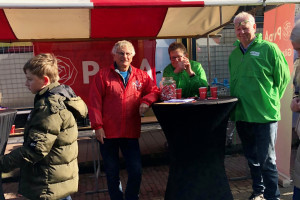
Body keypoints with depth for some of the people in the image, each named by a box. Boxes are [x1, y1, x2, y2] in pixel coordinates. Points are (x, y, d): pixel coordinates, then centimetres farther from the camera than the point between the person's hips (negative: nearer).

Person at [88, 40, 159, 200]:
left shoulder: (140, 75, 7)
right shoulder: (103, 75, 0)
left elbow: (154, 90, 8)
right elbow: (95, 102, -4)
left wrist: (146, 101, -12)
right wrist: (97, 126, -10)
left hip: (131, 132, 2)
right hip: (108, 133, -1)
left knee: (136, 172, 5)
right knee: (112, 174, 13)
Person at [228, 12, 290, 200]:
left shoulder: (269, 48, -5)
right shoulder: (234, 53, 12)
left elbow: (283, 78, -2)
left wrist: (271, 100, -2)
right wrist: (236, 101, 12)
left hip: (265, 114, -6)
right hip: (242, 114, 6)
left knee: (267, 160, 2)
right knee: (252, 158, 18)